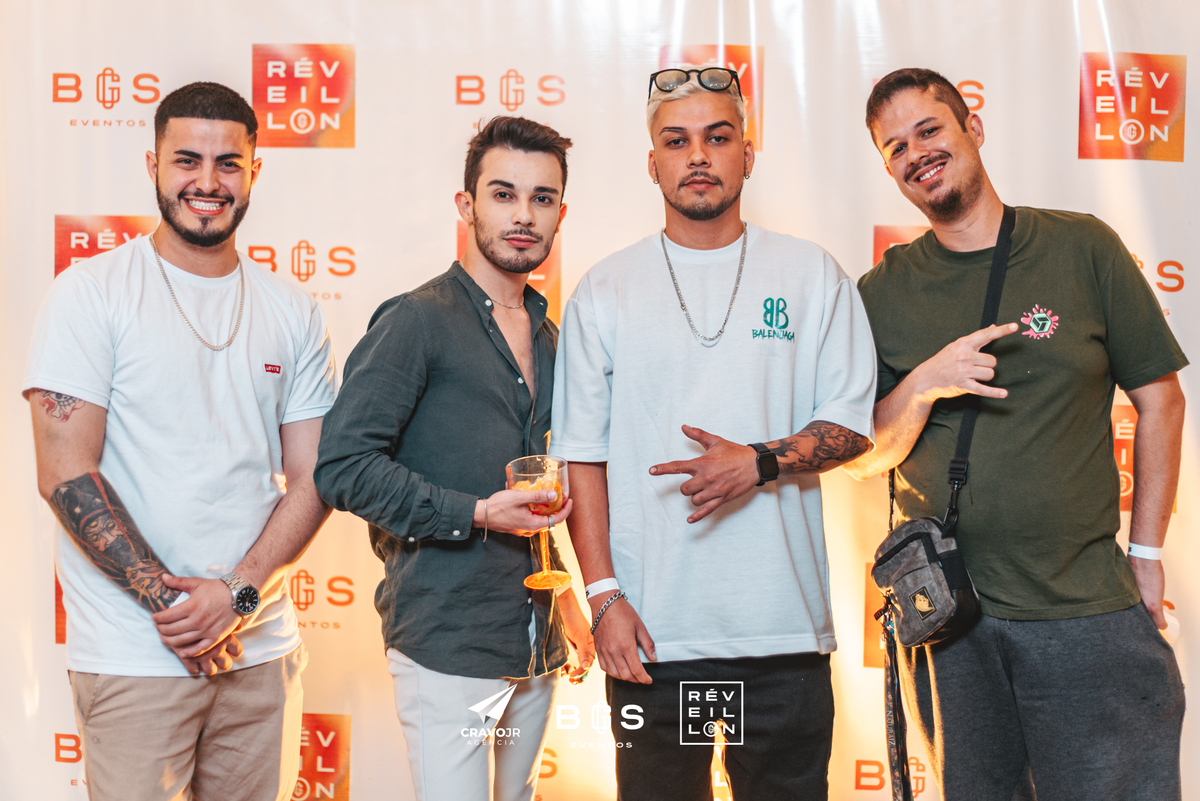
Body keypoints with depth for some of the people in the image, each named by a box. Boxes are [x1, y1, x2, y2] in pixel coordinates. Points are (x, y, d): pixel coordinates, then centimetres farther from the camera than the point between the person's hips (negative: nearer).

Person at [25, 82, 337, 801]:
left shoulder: (295, 314, 7)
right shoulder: (90, 293, -3)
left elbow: (311, 478, 5)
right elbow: (65, 474, -9)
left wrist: (237, 593, -10)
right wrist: (169, 601, -13)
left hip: (263, 652, 4)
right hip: (134, 660, -3)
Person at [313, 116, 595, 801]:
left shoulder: (548, 337, 14)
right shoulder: (418, 321, -9)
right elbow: (342, 465, -16)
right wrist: (477, 514, -19)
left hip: (536, 648, 7)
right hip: (447, 645, -7)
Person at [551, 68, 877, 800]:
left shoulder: (813, 275, 5)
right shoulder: (605, 291, 5)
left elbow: (853, 426, 4)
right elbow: (583, 457, 3)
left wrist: (760, 463, -14)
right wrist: (603, 594, -6)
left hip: (786, 627, 0)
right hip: (652, 629, 0)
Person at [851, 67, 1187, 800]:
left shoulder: (1081, 248, 1)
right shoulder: (882, 292, 5)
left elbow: (1160, 400, 6)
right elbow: (863, 457, 5)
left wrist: (1145, 554, 2)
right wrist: (922, 386, -15)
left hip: (1087, 608, -1)